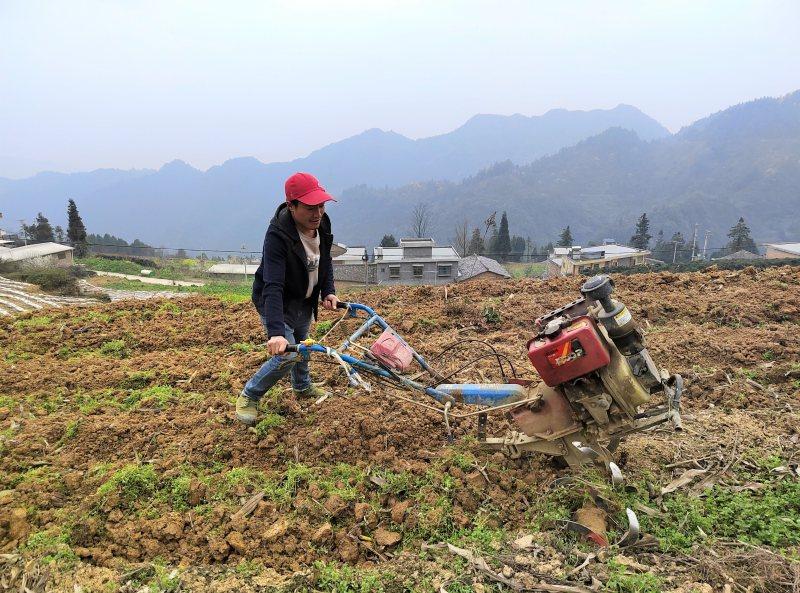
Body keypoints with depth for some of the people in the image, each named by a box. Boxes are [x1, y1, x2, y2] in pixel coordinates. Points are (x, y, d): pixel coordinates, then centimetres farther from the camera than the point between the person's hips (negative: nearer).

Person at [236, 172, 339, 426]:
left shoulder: (322, 224, -14)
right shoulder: (277, 235, -36)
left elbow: (325, 260, 6)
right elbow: (272, 287, -44)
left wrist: (328, 291, -9)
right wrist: (276, 332, -54)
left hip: (304, 300, 7)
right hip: (277, 302, -7)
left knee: (301, 345, 25)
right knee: (287, 355, -16)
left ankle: (303, 387, 52)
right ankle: (248, 396, 8)